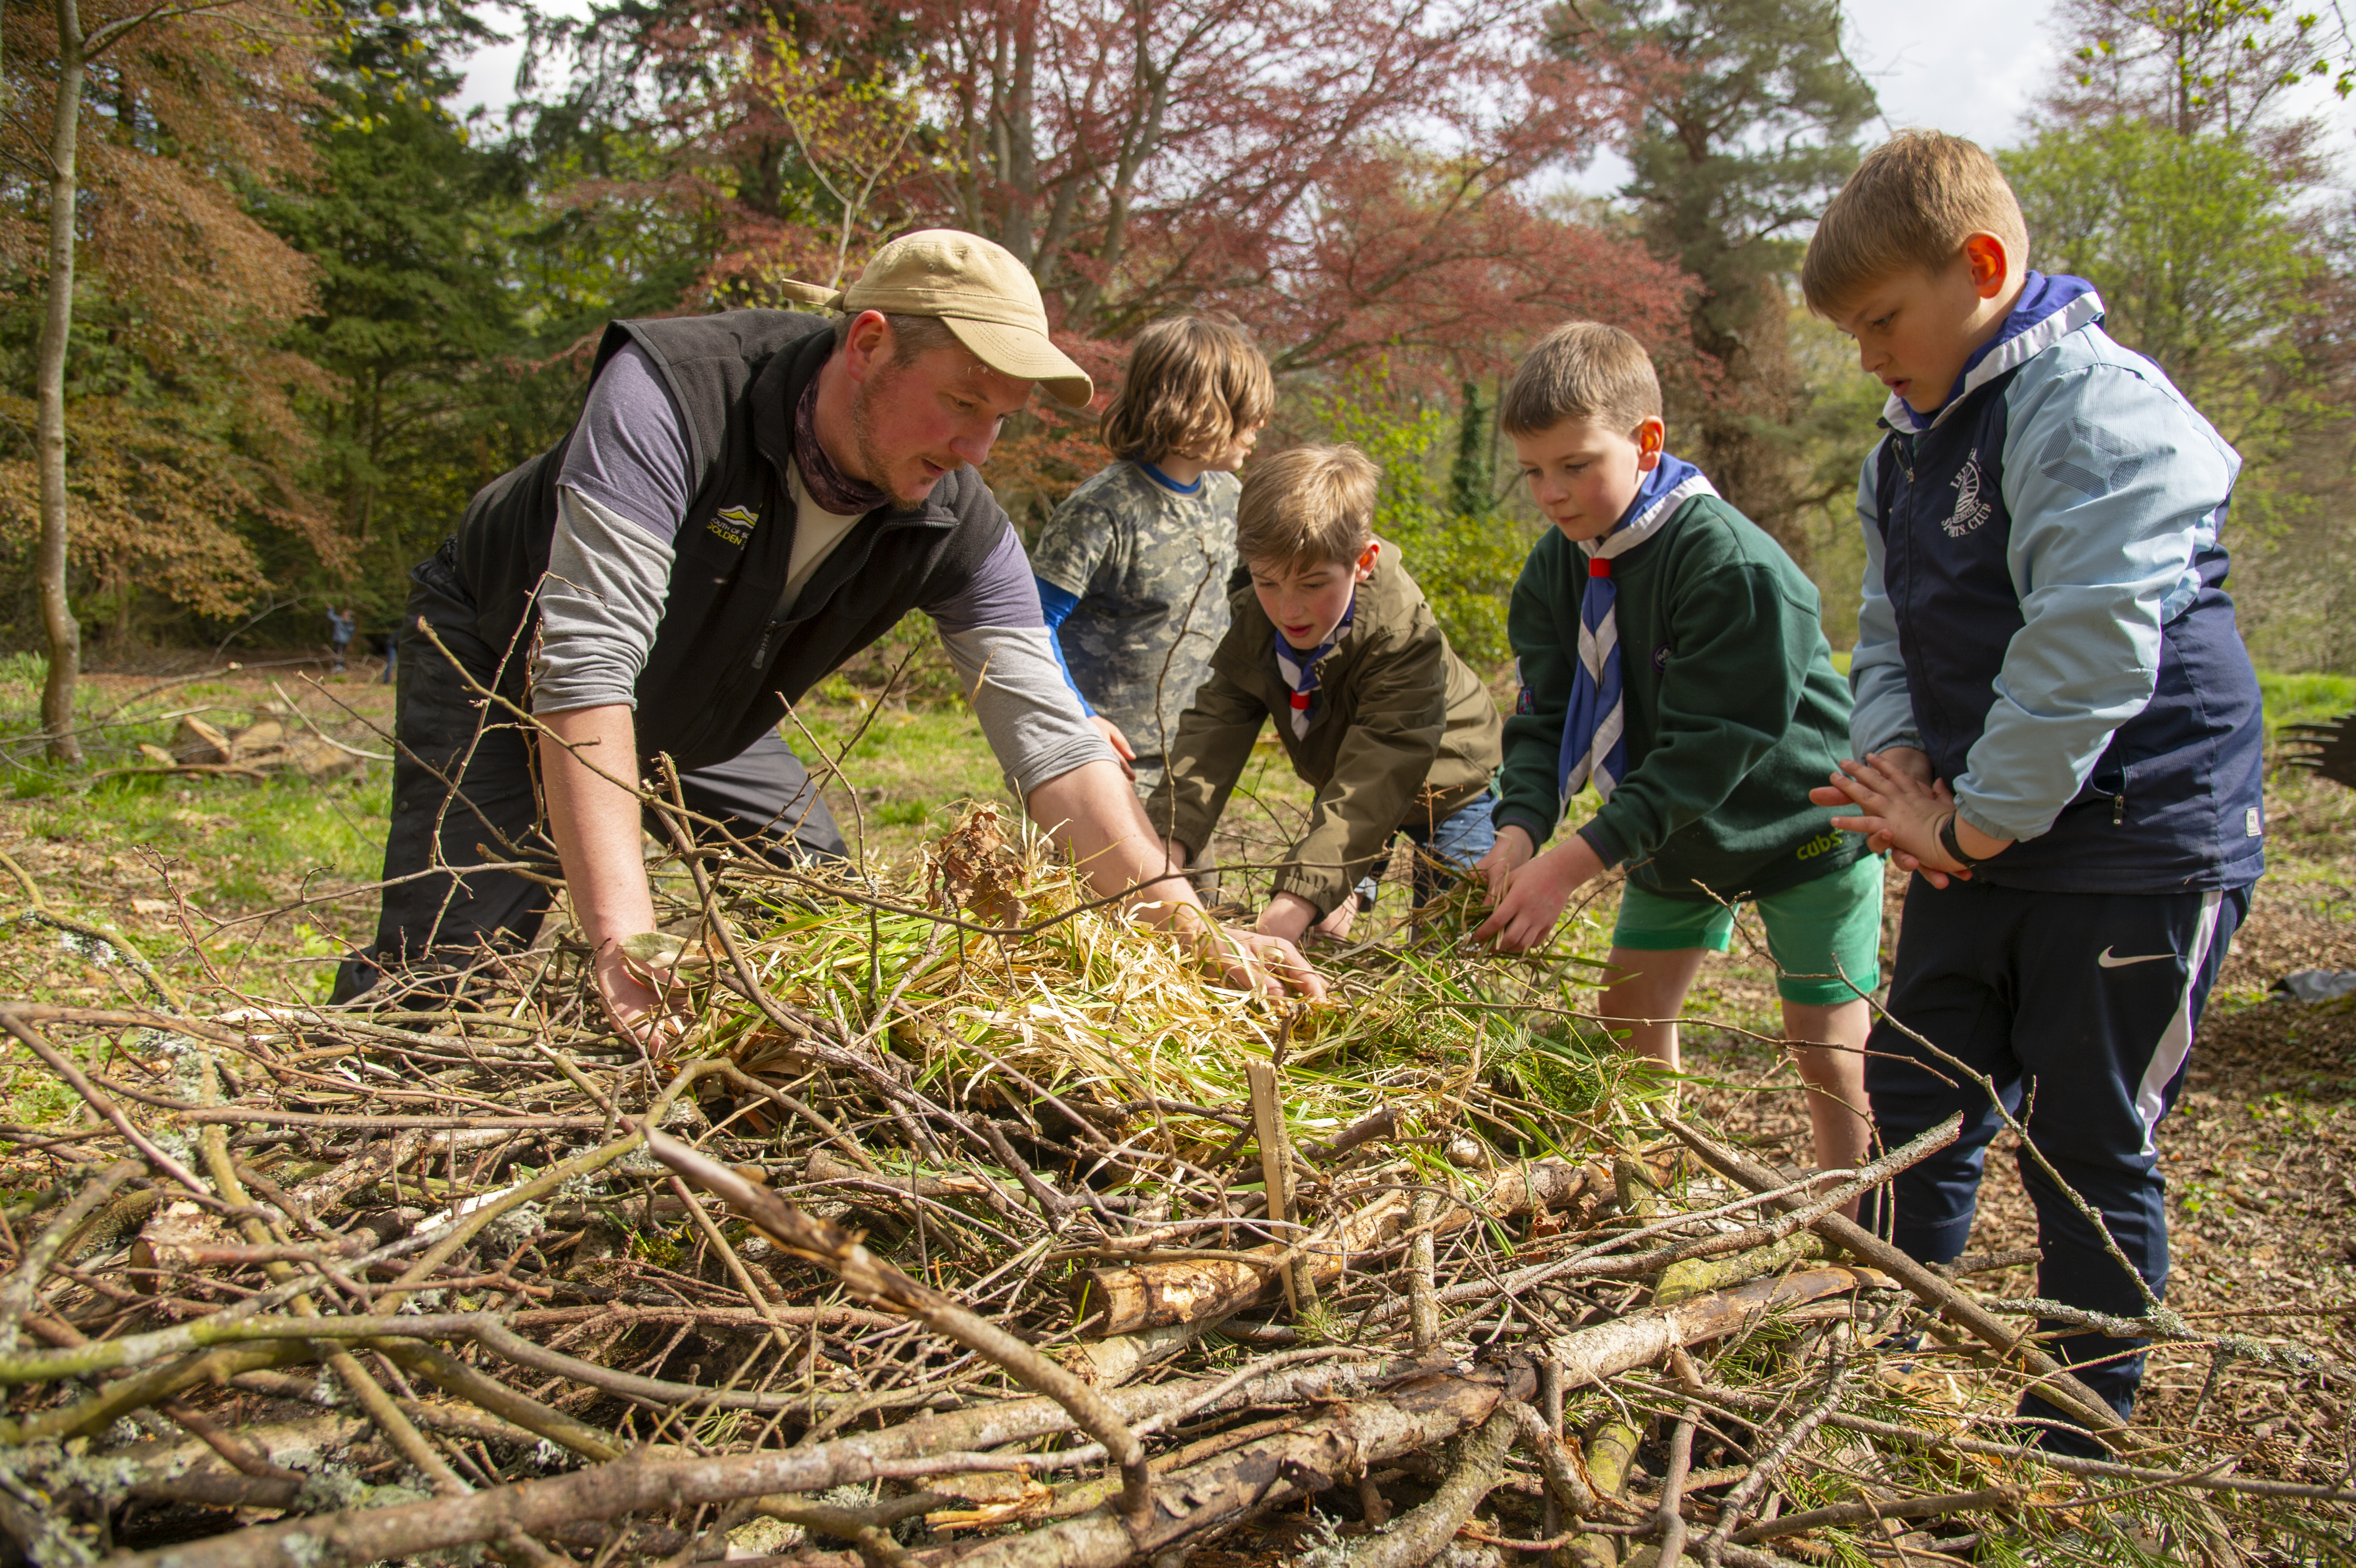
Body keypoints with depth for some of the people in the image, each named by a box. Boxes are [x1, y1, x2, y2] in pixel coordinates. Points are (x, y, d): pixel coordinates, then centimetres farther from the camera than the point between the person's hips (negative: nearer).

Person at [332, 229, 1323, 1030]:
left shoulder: (958, 530, -22)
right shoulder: (673, 388, -37)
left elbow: (1047, 733, -24)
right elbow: (585, 660, -43)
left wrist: (1189, 925, -37)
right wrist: (624, 944, -51)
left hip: (696, 724, 5)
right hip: (505, 662, -5)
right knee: (443, 965, -16)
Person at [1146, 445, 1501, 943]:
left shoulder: (1405, 637, -42)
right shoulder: (1252, 623, -24)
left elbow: (1373, 777, -49)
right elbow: (1213, 733, -30)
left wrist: (1296, 903, -59)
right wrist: (1167, 845, -48)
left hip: (1444, 782, -4)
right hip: (1342, 782, 4)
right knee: (1321, 930, 4)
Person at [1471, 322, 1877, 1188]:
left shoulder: (1732, 562, -30)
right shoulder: (1558, 567, -8)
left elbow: (1708, 747, -33)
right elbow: (1545, 719, -9)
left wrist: (1573, 863, -37)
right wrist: (1518, 833, -28)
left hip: (1800, 821, -6)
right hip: (1675, 829, 7)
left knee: (1826, 1047, 1)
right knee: (1629, 1012, 6)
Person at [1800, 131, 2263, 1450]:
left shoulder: (2104, 410, -18)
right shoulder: (1909, 448, 11)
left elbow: (2090, 652, -26)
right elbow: (1889, 637, 14)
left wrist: (1973, 822, -20)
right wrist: (1897, 759, -6)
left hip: (2138, 846, -8)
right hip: (1980, 841, 8)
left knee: (2089, 1154, 4)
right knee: (1914, 1113, 13)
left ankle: (2078, 1454, 22)